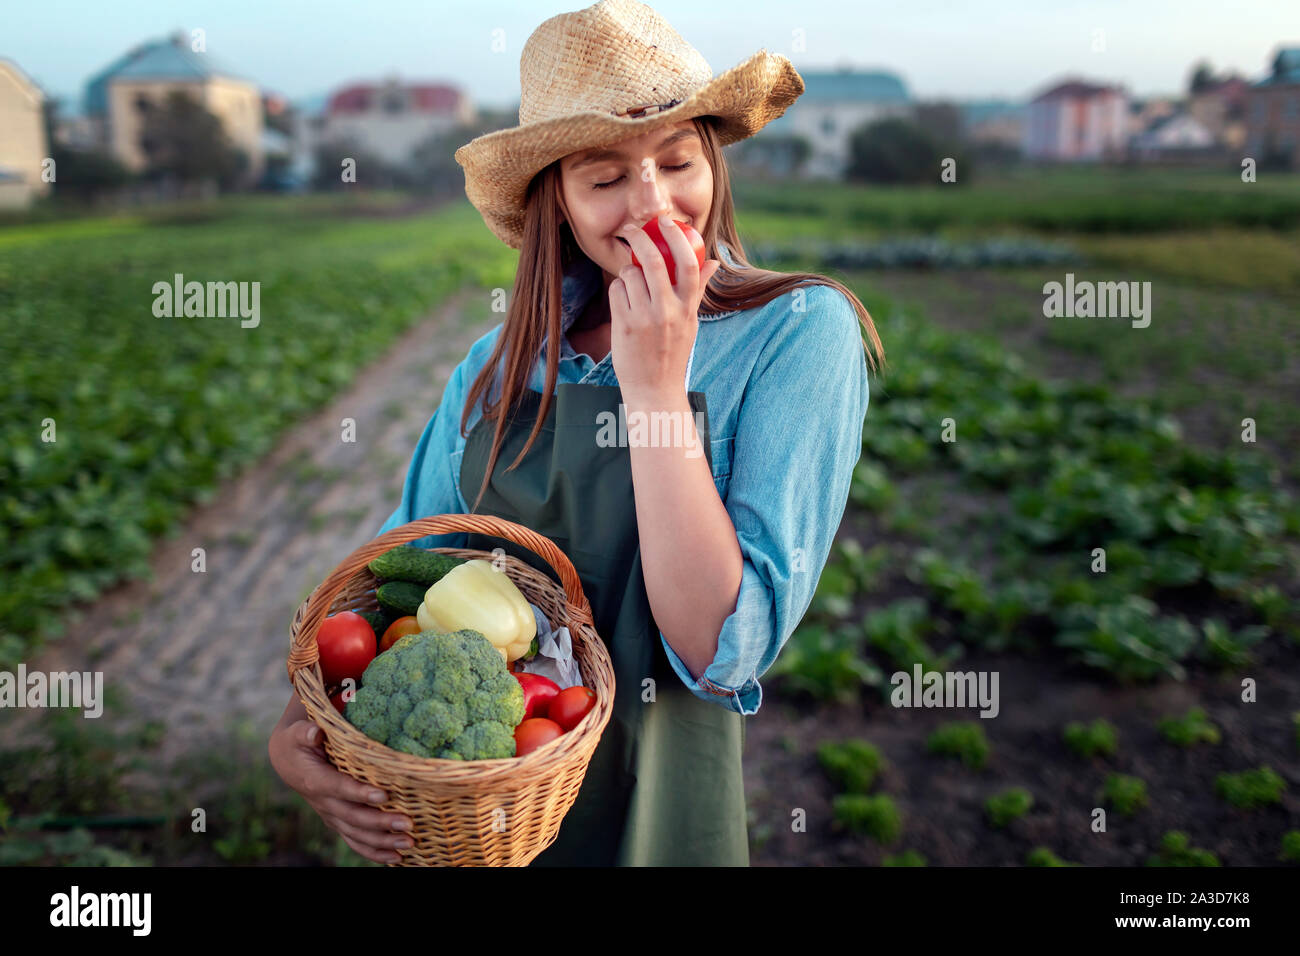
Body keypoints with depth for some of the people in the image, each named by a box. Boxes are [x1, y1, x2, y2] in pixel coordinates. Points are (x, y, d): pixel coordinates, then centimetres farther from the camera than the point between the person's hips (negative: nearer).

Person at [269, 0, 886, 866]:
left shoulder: (800, 332, -15)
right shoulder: (505, 358, -2)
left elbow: (722, 655, -21)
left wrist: (654, 386, -25)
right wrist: (299, 724, -11)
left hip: (648, 811, -4)